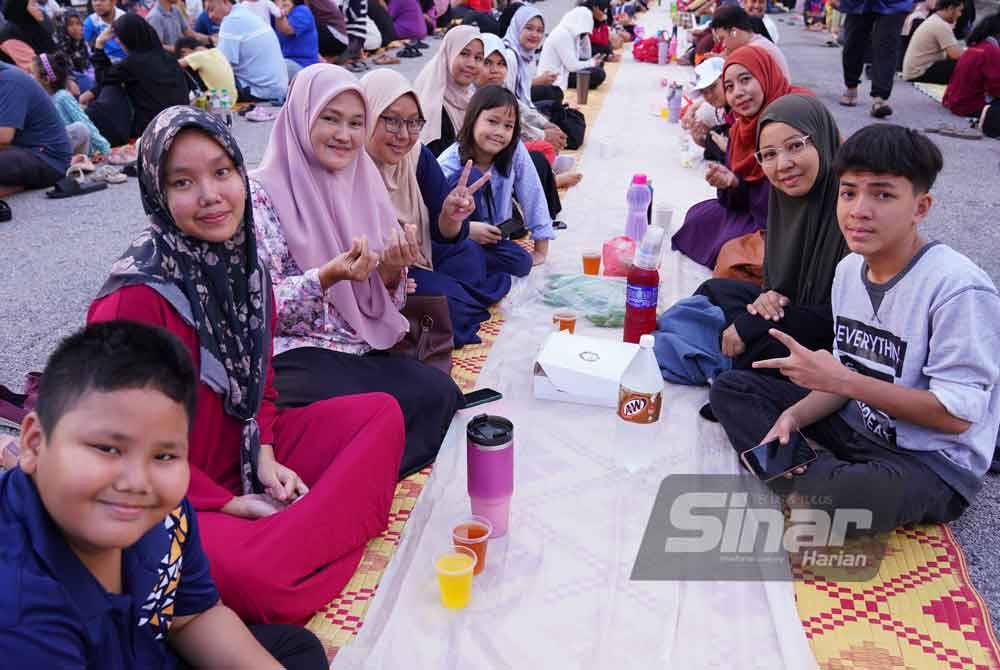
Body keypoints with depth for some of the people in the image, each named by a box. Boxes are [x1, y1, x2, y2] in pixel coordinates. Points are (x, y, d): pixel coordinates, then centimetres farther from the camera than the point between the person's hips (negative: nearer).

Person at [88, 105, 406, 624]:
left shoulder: (244, 262, 0)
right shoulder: (137, 295, -23)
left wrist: (267, 460, -6)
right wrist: (234, 504, -14)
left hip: (242, 451, 9)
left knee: (381, 413, -2)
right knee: (255, 577, -37)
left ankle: (282, 540, -14)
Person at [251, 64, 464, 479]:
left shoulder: (363, 187, 11)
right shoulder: (262, 193, -6)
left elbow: (382, 305, 12)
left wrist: (391, 270, -11)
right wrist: (327, 277, -27)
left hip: (364, 350, 6)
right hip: (292, 356, -6)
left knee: (441, 394, -18)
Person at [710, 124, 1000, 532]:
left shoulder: (958, 288, -23)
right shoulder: (850, 269, 1)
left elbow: (957, 414, -21)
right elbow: (848, 377, 8)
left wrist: (843, 380, -24)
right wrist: (795, 415, -12)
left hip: (934, 463, -7)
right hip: (857, 423, 8)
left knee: (826, 500, -39)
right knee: (730, 388, 1)